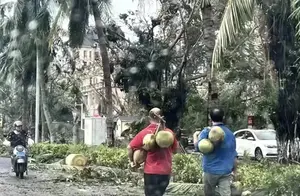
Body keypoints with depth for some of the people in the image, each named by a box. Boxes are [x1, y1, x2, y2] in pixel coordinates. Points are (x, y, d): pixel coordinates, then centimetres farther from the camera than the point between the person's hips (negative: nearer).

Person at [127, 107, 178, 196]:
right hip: (166, 171, 3)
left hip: (150, 171, -2)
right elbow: (175, 149, 11)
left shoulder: (144, 132, -6)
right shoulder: (169, 132, -2)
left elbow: (130, 147, -3)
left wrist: (131, 161, 10)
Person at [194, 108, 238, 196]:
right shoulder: (230, 133, 7)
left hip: (211, 170, -2)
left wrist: (195, 135, 7)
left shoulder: (207, 131, -8)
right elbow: (234, 155, 10)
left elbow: (198, 147, -11)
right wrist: (234, 170, 21)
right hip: (226, 172, 3)